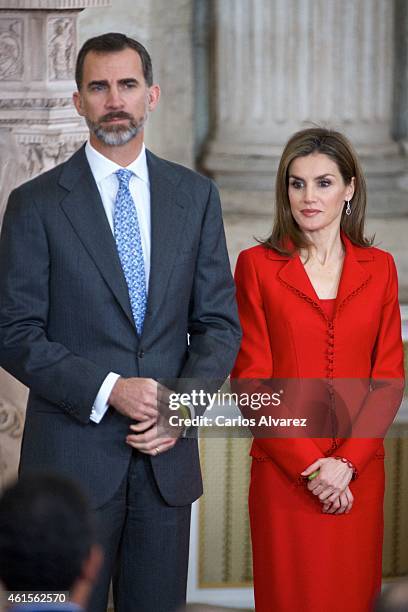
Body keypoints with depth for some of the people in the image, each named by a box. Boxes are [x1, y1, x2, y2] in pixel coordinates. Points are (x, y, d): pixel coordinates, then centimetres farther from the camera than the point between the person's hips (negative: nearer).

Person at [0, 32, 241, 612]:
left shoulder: (196, 195, 8)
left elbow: (219, 321, 8)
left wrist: (182, 407, -9)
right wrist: (109, 390, -17)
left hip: (167, 453, 3)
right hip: (72, 456, -3)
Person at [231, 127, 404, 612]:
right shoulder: (257, 265, 0)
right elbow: (251, 379, -4)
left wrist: (345, 463, -9)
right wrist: (310, 466, -11)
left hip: (358, 474, 2)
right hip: (282, 474, -2)